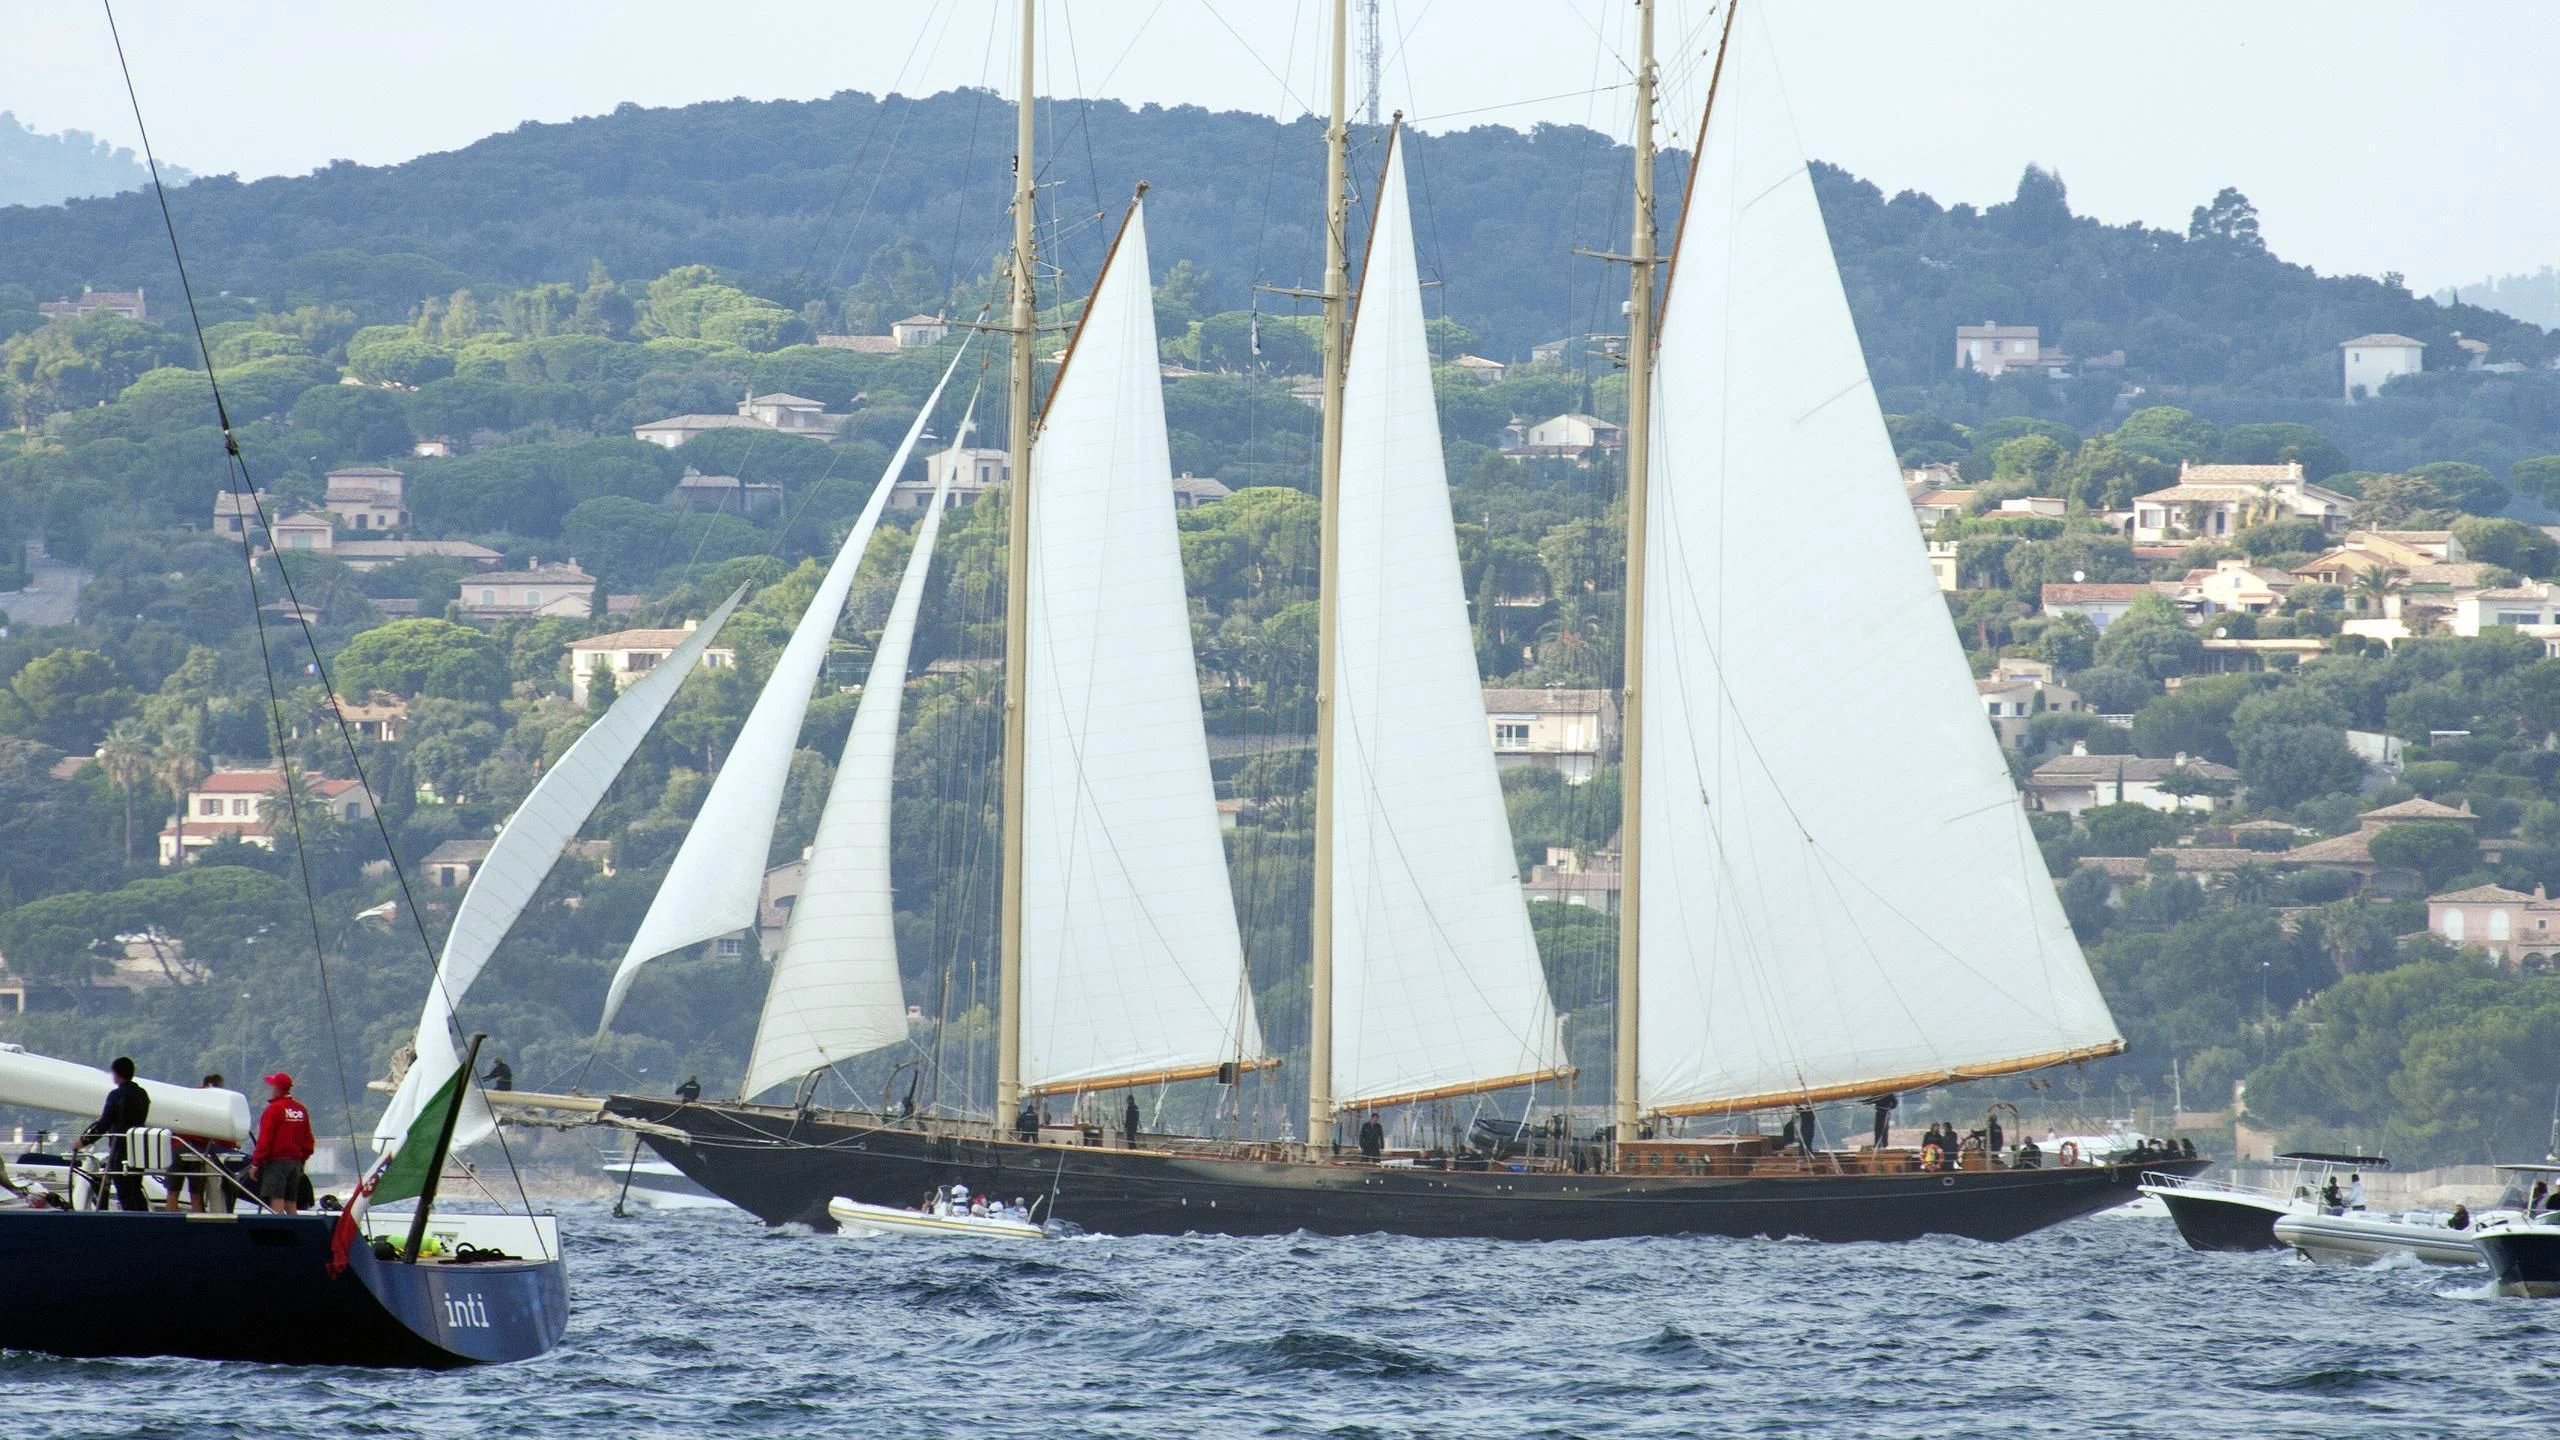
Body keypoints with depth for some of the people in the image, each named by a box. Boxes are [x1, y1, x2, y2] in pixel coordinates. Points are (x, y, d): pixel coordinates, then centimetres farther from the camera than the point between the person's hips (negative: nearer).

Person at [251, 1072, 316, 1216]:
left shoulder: (274, 1109, -11)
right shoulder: (301, 1110, 11)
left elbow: (265, 1140, -14)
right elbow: (308, 1142, 15)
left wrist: (255, 1163, -9)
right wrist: (301, 1160, 24)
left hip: (276, 1161, -7)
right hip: (295, 1162, 7)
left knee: (277, 1204, -12)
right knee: (291, 1206, 11)